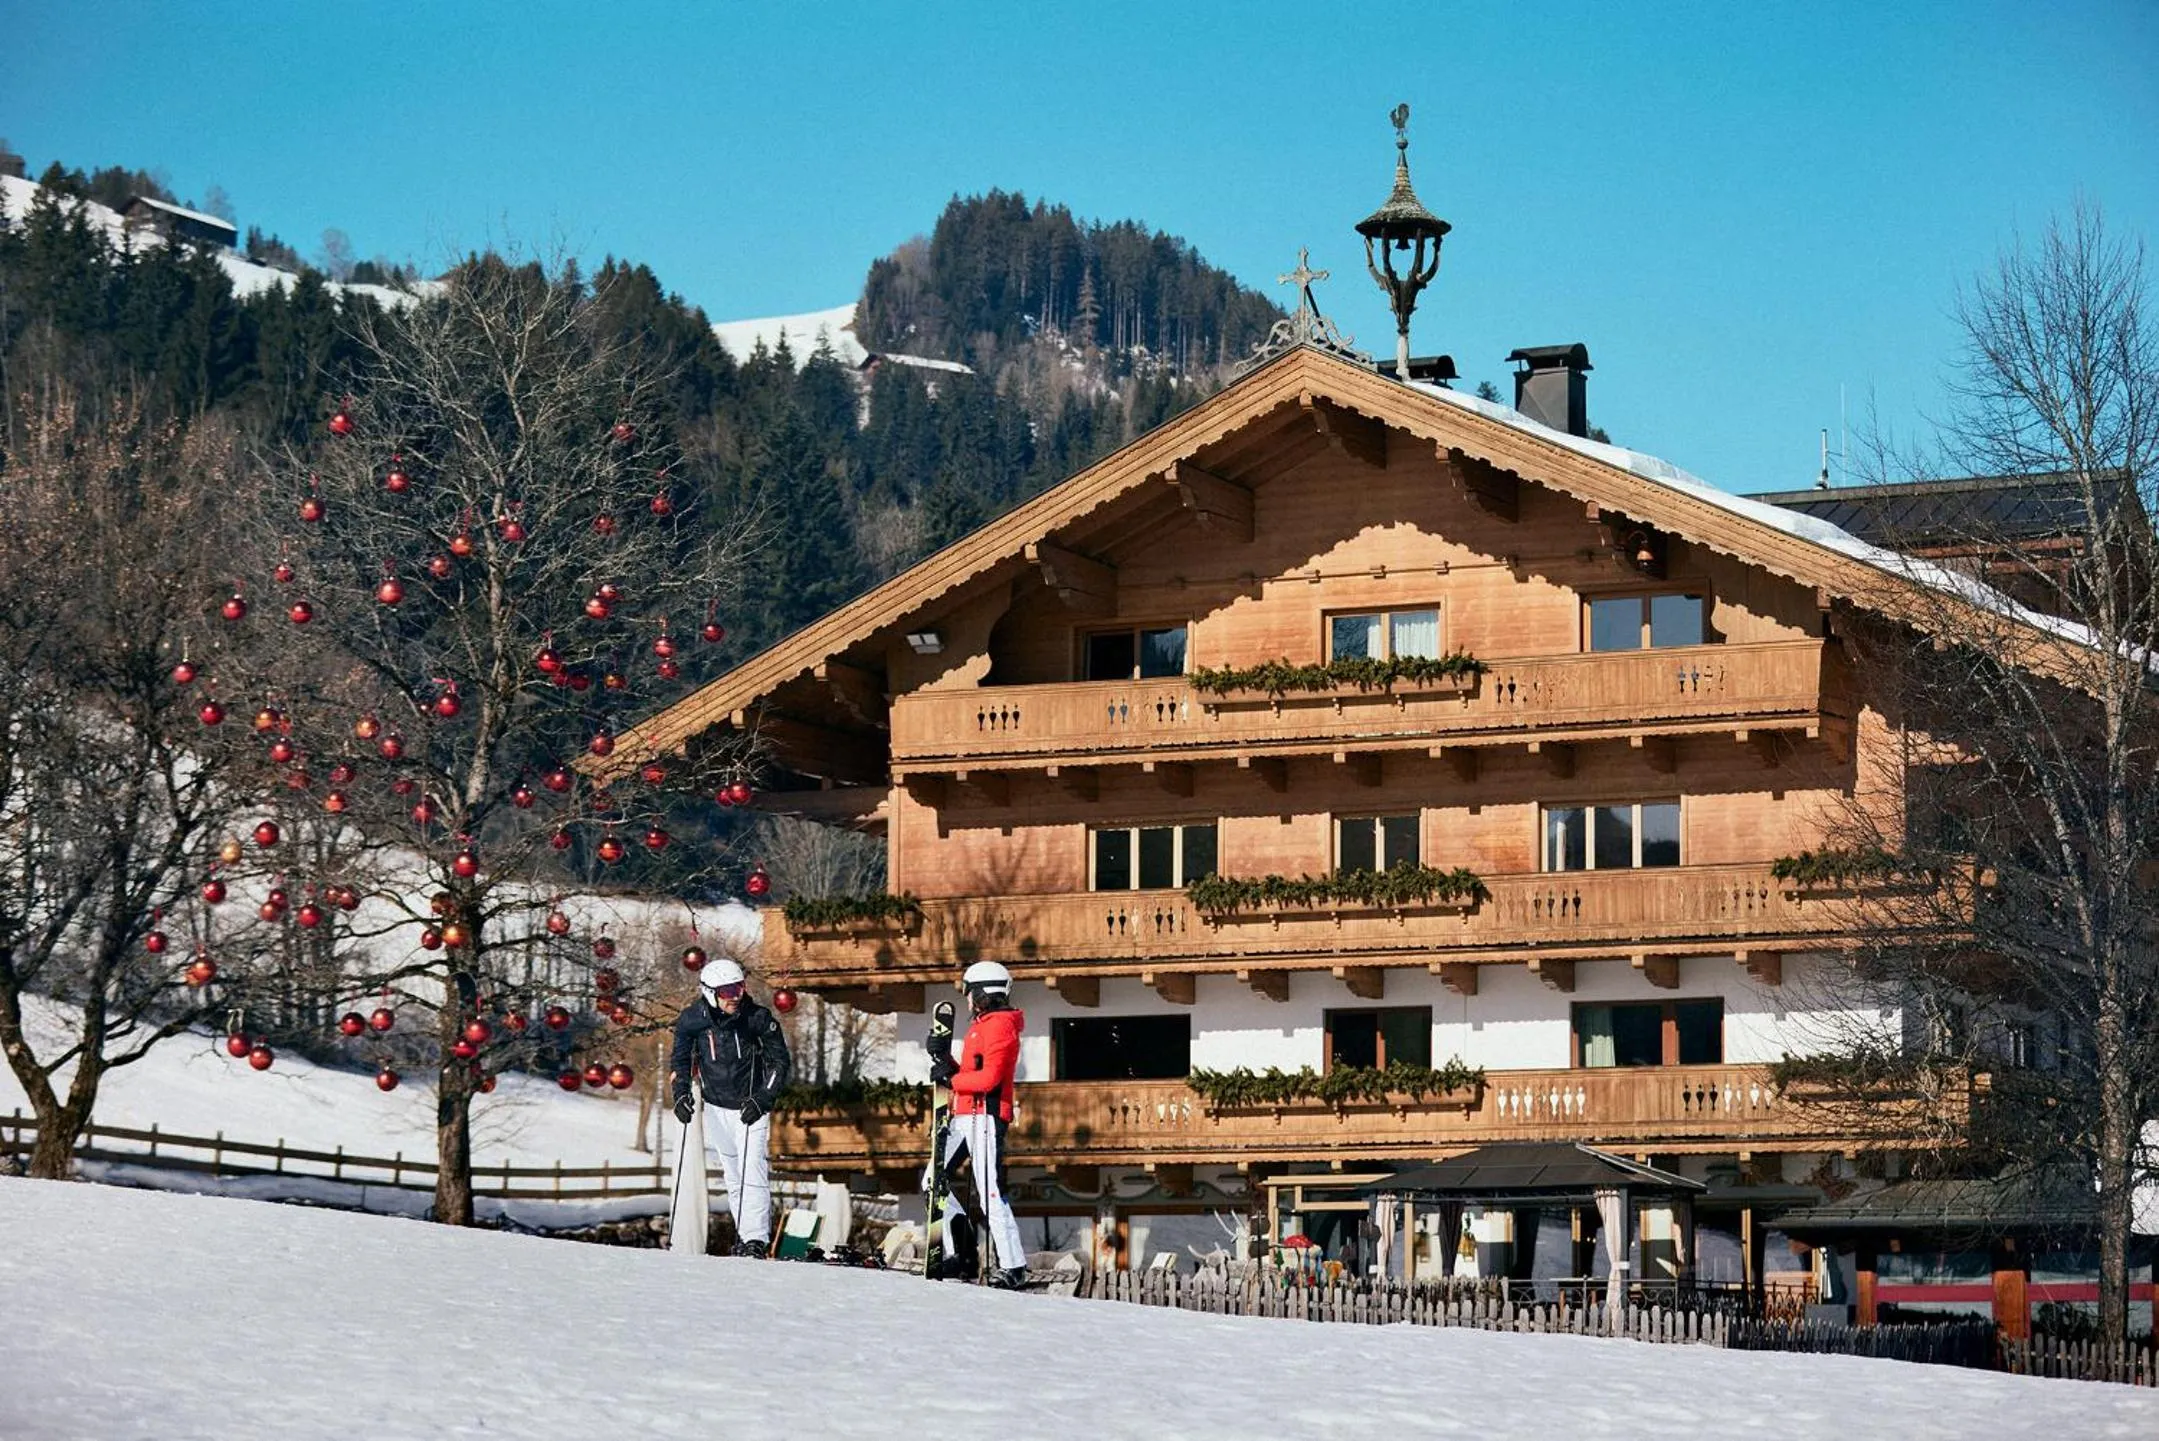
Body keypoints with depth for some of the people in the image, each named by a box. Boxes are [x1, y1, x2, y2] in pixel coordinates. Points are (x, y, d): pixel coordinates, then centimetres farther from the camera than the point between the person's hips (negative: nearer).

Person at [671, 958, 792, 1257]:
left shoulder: (758, 1019, -16)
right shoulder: (693, 1020, -10)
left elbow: (780, 1062, -7)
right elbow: (680, 1059, 9)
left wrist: (761, 1100, -17)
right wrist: (681, 1094, -3)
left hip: (751, 1108, -3)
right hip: (715, 1107, 3)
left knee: (752, 1173, -16)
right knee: (732, 1175, 11)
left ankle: (755, 1240, -20)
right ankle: (743, 1232, 24)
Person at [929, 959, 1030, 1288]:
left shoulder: (999, 1026, -10)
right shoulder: (983, 1025, 22)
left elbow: (989, 1077, -20)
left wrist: (951, 1078, -12)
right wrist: (951, 1069, 2)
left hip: (984, 1115, -11)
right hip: (966, 1116, 11)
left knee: (990, 1193, -14)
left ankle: (1014, 1267, -14)